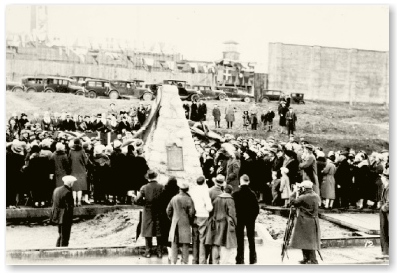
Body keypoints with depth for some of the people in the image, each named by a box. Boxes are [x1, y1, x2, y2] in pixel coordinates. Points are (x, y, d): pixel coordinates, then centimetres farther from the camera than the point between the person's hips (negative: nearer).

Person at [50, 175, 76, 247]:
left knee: (61, 235, 21)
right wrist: (69, 220, -13)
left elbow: (54, 203, 13)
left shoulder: (56, 190, 8)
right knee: (65, 237, -1)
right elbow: (69, 207, -19)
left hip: (58, 216, 9)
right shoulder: (67, 192, -19)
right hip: (65, 218, -9)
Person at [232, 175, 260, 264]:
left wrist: (235, 217, 4)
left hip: (239, 219, -2)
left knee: (240, 240, 4)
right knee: (251, 239, 12)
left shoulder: (236, 194, -11)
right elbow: (257, 208, -4)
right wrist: (253, 217, 8)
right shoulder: (252, 194, -6)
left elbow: (233, 207, -9)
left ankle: (240, 259, 3)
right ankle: (253, 259, 15)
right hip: (250, 219, 2)